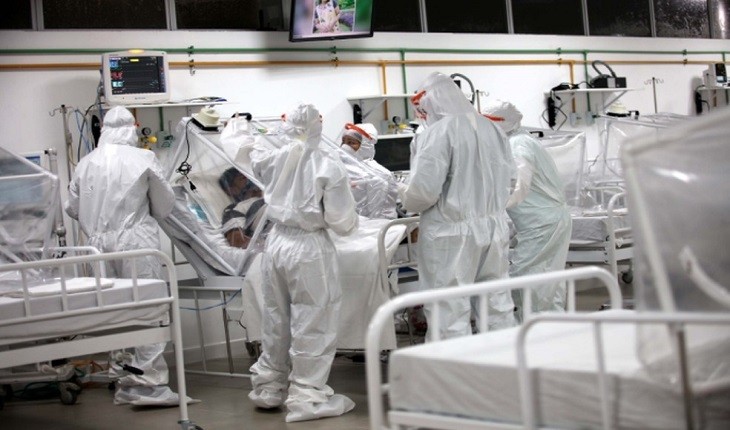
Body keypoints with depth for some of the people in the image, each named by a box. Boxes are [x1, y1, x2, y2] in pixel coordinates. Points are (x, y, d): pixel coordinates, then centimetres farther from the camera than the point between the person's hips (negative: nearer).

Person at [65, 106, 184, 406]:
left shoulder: (86, 163, 4)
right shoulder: (143, 159, -5)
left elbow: (73, 207, 13)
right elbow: (164, 205, 4)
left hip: (100, 246, 4)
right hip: (136, 241, -4)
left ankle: (120, 377, 19)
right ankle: (146, 380, -4)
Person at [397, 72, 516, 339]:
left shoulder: (436, 133, -13)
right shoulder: (491, 128, 7)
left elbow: (424, 189, -18)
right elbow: (506, 177, 11)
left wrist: (405, 197, 2)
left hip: (451, 233, -7)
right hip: (494, 226, 7)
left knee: (451, 314, 0)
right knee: (498, 305, 14)